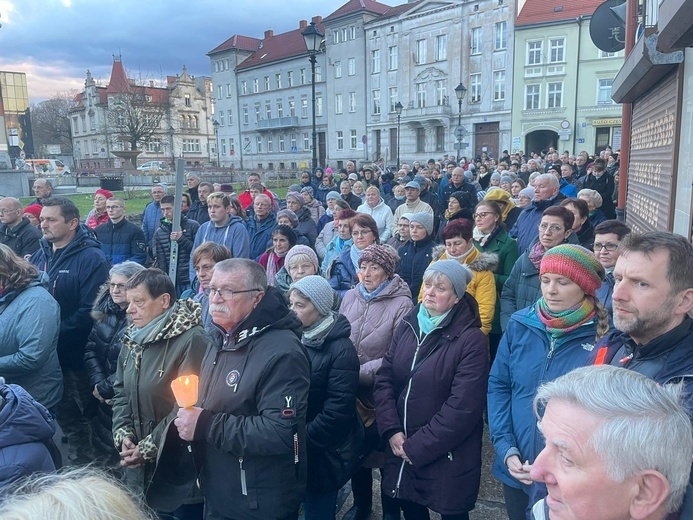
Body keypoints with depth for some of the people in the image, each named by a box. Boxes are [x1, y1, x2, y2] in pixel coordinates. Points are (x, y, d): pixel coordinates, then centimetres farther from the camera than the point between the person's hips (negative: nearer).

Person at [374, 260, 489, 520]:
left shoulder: (471, 339, -16)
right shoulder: (407, 326, 1)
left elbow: (463, 406, -20)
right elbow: (384, 379, 0)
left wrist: (418, 446, -17)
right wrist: (392, 431, -12)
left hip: (447, 455, -4)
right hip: (401, 448, 5)